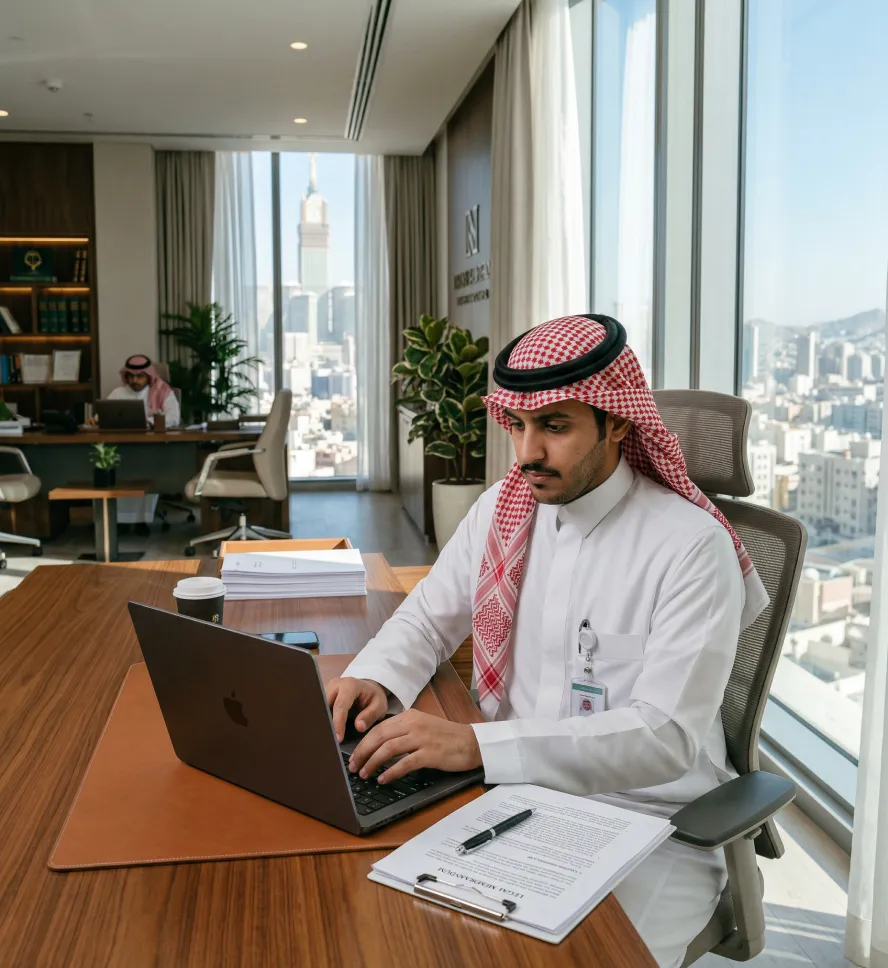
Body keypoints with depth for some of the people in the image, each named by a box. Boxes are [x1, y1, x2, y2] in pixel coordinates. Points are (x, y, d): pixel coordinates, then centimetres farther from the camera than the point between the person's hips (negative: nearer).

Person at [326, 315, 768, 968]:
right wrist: (374, 679, -10)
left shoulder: (692, 546, -17)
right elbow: (427, 620, 14)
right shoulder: (501, 509, 2)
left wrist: (476, 745, -34)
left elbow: (666, 736, -25)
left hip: (648, 823, -4)